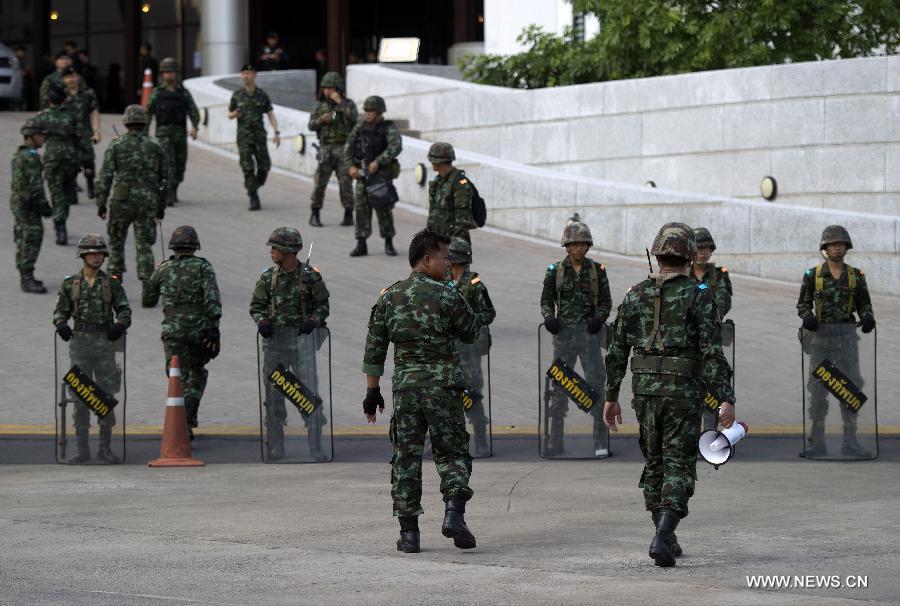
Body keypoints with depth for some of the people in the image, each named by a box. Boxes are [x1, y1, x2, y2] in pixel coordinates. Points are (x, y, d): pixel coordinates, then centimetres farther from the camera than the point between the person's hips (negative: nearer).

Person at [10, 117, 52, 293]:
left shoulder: (19, 154, 14)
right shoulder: (30, 156, -18)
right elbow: (34, 184, -22)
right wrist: (43, 205, -19)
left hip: (18, 201, 10)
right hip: (28, 205, -10)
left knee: (23, 241, 15)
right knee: (31, 240, -9)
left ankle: (25, 277, 22)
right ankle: (27, 280, -9)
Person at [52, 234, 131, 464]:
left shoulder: (112, 283, 3)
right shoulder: (70, 284, 5)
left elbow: (124, 310, 2)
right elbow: (61, 311, 7)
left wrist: (120, 325, -19)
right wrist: (61, 326, -15)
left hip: (104, 342, 0)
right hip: (80, 342, 0)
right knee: (80, 396, 0)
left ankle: (105, 449, 7)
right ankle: (82, 450, 4)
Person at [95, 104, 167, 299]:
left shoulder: (116, 145, -3)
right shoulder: (155, 147, 5)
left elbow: (105, 177, -6)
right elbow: (163, 180, 8)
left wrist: (101, 203, 0)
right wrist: (161, 207, 16)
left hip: (121, 201, -1)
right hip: (148, 202, 2)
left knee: (116, 241, 17)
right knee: (144, 246, 2)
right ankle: (148, 288, -9)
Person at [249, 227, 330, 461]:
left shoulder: (311, 276, -3)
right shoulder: (268, 277, 5)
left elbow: (322, 305, 2)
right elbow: (256, 306, 8)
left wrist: (313, 321, -17)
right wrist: (262, 321, -13)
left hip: (302, 337, -3)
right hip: (275, 337, 3)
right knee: (273, 392, 5)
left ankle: (315, 448, -3)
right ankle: (275, 448, 12)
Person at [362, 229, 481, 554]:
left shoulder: (388, 298, 6)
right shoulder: (446, 295, -8)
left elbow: (374, 348, 8)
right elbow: (472, 333, 4)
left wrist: (372, 391, 14)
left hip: (405, 387, 3)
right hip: (443, 385, -3)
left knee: (406, 458, 7)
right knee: (452, 453, 8)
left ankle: (409, 532, 5)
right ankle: (453, 514, -11)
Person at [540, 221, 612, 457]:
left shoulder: (597, 270, 3)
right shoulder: (555, 271, 4)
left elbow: (606, 301, 6)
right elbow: (546, 300, 8)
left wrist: (599, 317, -13)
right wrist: (548, 317, -13)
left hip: (589, 332, -1)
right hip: (563, 332, 1)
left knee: (596, 382, -6)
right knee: (558, 384, 6)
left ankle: (601, 442, -2)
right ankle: (555, 441, 14)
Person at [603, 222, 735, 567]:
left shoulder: (635, 295, 6)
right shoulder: (698, 296, -6)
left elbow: (616, 350, 8)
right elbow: (712, 352, -13)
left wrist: (611, 397, 15)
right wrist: (725, 399, -13)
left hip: (645, 388, 4)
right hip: (683, 390, -4)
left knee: (654, 463, 17)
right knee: (678, 465, -2)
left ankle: (666, 538, 23)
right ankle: (663, 535, -21)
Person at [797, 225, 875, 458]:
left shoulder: (856, 275, 5)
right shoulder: (813, 275, 1)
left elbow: (864, 303, 10)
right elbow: (803, 303, 5)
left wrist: (867, 317, -12)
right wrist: (807, 317, -16)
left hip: (847, 336, 1)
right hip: (821, 334, -1)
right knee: (818, 388, 1)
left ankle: (850, 442, 6)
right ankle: (817, 443, 7)